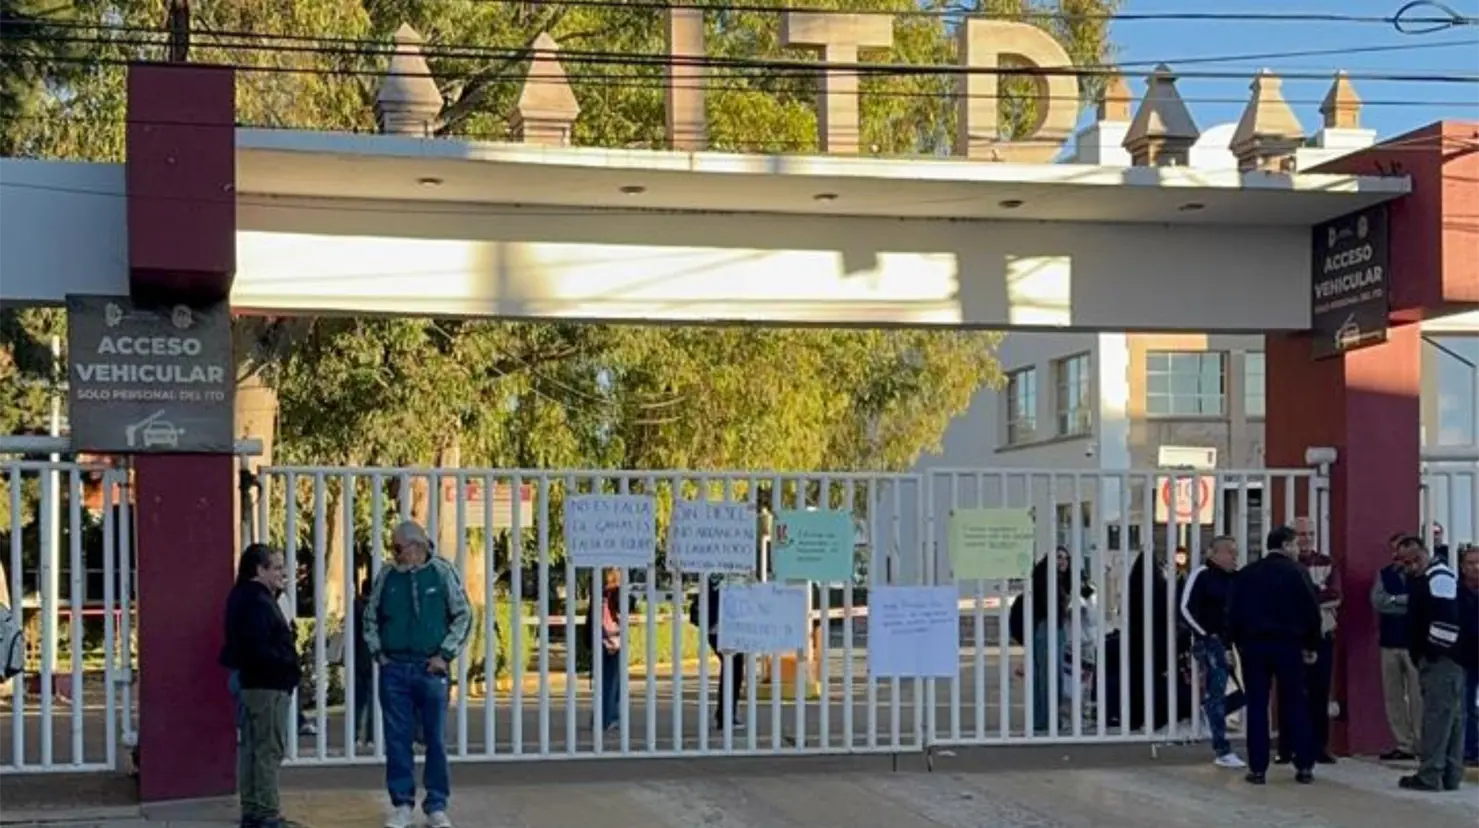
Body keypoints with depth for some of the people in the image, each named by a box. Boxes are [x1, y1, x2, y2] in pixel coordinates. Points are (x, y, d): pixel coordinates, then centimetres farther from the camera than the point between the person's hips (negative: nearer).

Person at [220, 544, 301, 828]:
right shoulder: (257, 602, -18)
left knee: (250, 749, 12)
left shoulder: (245, 597, 14)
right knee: (269, 750, -7)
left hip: (251, 682, 11)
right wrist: (288, 663, -11)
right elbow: (260, 650, -24)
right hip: (268, 685, -11)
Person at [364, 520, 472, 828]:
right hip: (394, 669, 2)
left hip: (431, 668, -2)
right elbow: (371, 617, 15)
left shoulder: (442, 573, -1)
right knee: (397, 740, 5)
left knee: (436, 739, 2)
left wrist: (444, 655, -5)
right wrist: (378, 652, 4)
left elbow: (463, 616, 0)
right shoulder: (386, 577, 5)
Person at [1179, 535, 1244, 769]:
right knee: (1216, 693, -6)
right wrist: (1206, 634, -13)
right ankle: (1222, 751, -6)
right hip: (1209, 642, -7)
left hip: (1231, 642, 7)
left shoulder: (1236, 578, 11)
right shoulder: (1201, 575, -7)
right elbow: (1186, 608, -12)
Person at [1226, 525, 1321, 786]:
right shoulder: (1296, 572, -3)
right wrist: (1311, 645, 5)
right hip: (1288, 645, -2)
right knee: (1295, 705, 5)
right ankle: (1304, 766, 4)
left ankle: (1257, 768, 1)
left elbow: (1233, 613, 5)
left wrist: (1238, 643, 12)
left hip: (1253, 645, 2)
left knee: (1257, 706, 3)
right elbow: (1312, 611, -4)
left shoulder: (1246, 574, 6)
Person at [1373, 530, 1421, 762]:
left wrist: (1394, 600, -9)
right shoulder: (1384, 574, 12)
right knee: (1393, 696, 6)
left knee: (1418, 696, -4)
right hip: (1389, 641, 5)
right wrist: (1409, 602, -11)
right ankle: (1404, 745, 12)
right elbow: (1377, 600, -4)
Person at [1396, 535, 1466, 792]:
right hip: (1435, 658, 11)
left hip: (1442, 658, -11)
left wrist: (1436, 651, -19)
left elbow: (1446, 618, -23)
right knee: (1451, 717, 12)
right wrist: (1419, 655, 16)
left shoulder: (1439, 577, -13)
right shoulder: (1419, 580, 20)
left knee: (1436, 717, -9)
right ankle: (1451, 775, 16)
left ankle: (1430, 776, -8)